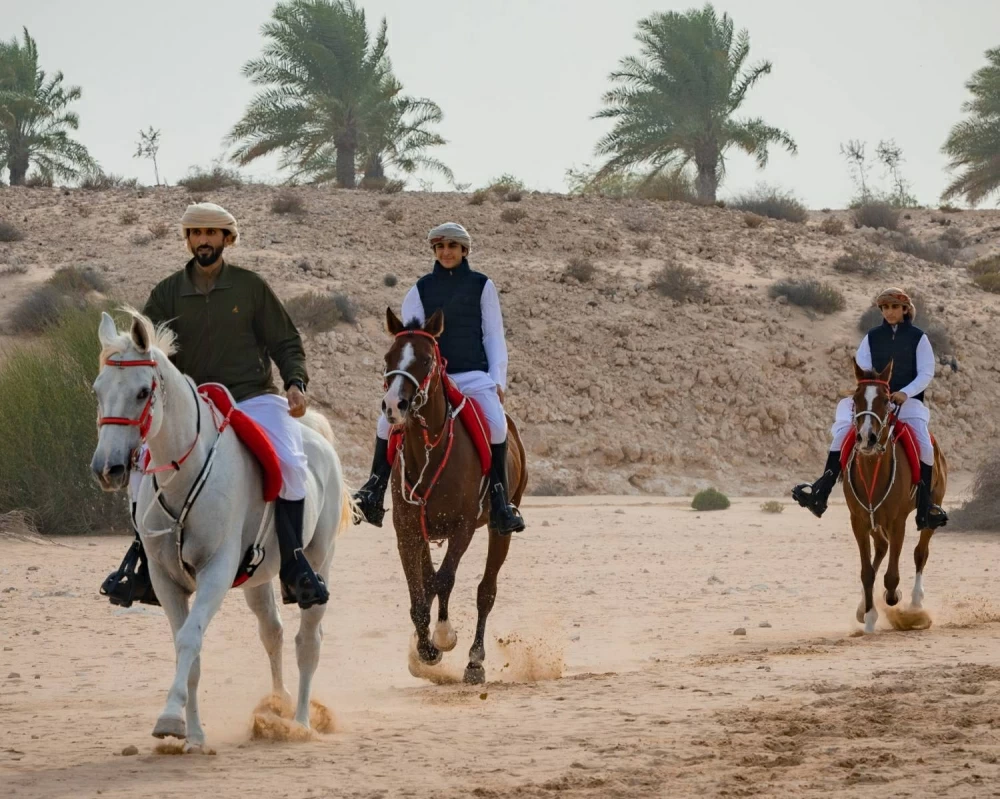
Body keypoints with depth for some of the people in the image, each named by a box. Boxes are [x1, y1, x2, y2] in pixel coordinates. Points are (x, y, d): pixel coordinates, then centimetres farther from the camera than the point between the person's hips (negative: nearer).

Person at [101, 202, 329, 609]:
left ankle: (294, 565, -19)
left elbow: (286, 342, 7)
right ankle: (142, 567, -8)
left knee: (289, 462, -28)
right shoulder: (167, 293, 8)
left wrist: (295, 382, -11)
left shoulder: (251, 286, 4)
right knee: (143, 463, -19)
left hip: (253, 396, -2)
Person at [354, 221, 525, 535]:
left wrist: (498, 380, -4)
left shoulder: (482, 286, 6)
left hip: (473, 374, -2)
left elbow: (494, 336, 6)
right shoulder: (421, 289, 10)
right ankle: (375, 489, -5)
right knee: (388, 419, -17)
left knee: (496, 424, -28)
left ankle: (500, 501, -20)